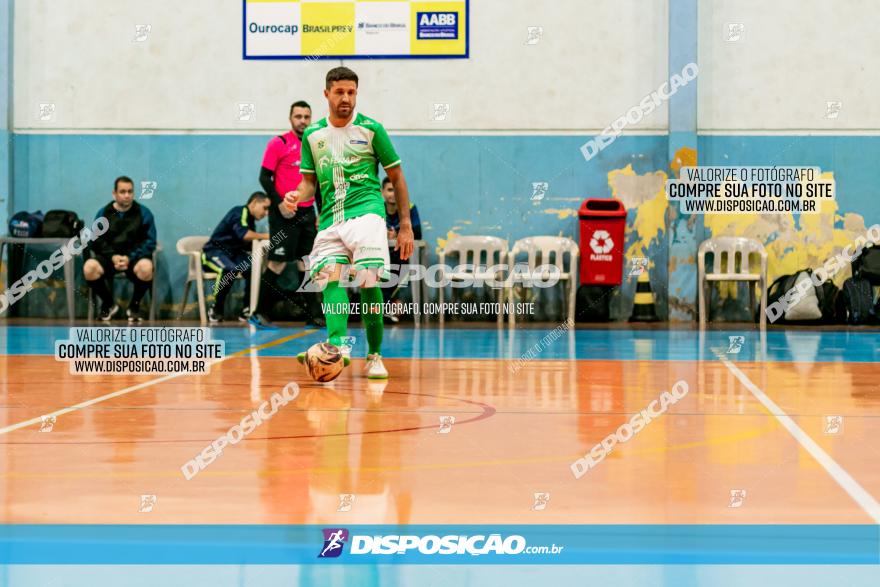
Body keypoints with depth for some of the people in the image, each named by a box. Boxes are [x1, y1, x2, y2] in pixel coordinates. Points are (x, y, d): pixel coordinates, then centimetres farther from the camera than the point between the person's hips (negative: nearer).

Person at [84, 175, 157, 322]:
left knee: (146, 268, -37)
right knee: (89, 268, -30)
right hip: (109, 256, 2)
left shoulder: (143, 213, 3)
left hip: (134, 257, -1)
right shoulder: (103, 213, 8)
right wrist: (112, 257, -17)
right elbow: (96, 240, 2)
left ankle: (134, 306, -6)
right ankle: (108, 304, 0)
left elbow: (149, 242, -2)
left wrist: (130, 258, -17)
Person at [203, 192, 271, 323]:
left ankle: (247, 310, -8)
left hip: (233, 254, 8)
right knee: (230, 270, -38)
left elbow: (250, 245, 7)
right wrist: (265, 236, -20)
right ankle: (216, 310, -19)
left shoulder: (250, 221, 14)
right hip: (215, 252, -8)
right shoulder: (240, 212, -12)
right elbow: (243, 234, -29)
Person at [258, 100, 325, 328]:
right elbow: (264, 177, -7)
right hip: (284, 213, -6)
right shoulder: (278, 143, -4)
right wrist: (280, 203, -16)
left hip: (307, 212, 6)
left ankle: (313, 315, 10)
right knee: (278, 262, -7)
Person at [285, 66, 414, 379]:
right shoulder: (313, 134, 14)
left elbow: (396, 176, 9)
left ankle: (374, 356, -3)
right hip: (329, 220, 3)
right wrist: (298, 196, -6)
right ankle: (338, 344, -35)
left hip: (366, 211, -3)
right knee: (329, 275, -20)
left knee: (368, 281, -15)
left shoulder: (371, 129, 4)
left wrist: (406, 225, 6)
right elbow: (310, 180, 19)